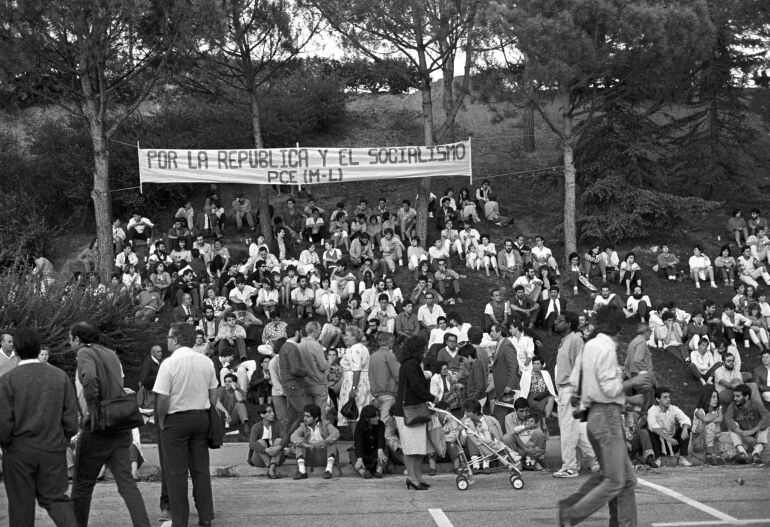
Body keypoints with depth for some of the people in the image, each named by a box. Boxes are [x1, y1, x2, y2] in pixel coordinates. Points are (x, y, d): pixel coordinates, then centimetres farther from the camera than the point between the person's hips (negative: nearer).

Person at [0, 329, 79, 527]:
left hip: (19, 451, -2)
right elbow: (71, 421, -1)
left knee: (21, 504, 11)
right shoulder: (60, 377, -1)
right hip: (54, 451, 2)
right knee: (54, 497, 12)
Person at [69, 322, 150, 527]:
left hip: (96, 427, -6)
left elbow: (89, 378, -28)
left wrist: (92, 408, -18)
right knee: (126, 482, 1)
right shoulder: (111, 354, 15)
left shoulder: (85, 353, -8)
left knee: (82, 483, 9)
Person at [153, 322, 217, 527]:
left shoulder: (169, 364, -13)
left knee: (176, 472, 3)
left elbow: (163, 398, -16)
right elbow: (213, 395, 8)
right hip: (201, 418, 5)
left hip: (176, 420, -5)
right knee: (201, 468, 12)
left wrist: (161, 422, -3)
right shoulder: (206, 362, 3)